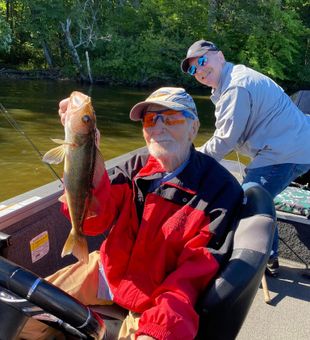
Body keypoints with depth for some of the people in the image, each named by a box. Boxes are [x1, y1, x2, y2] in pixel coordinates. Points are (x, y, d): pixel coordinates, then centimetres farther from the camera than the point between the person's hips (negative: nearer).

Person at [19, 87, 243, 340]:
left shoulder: (220, 190, -15)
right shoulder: (137, 166, -2)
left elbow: (194, 275, -17)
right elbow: (93, 220, -15)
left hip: (156, 301, -3)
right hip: (107, 273, 4)